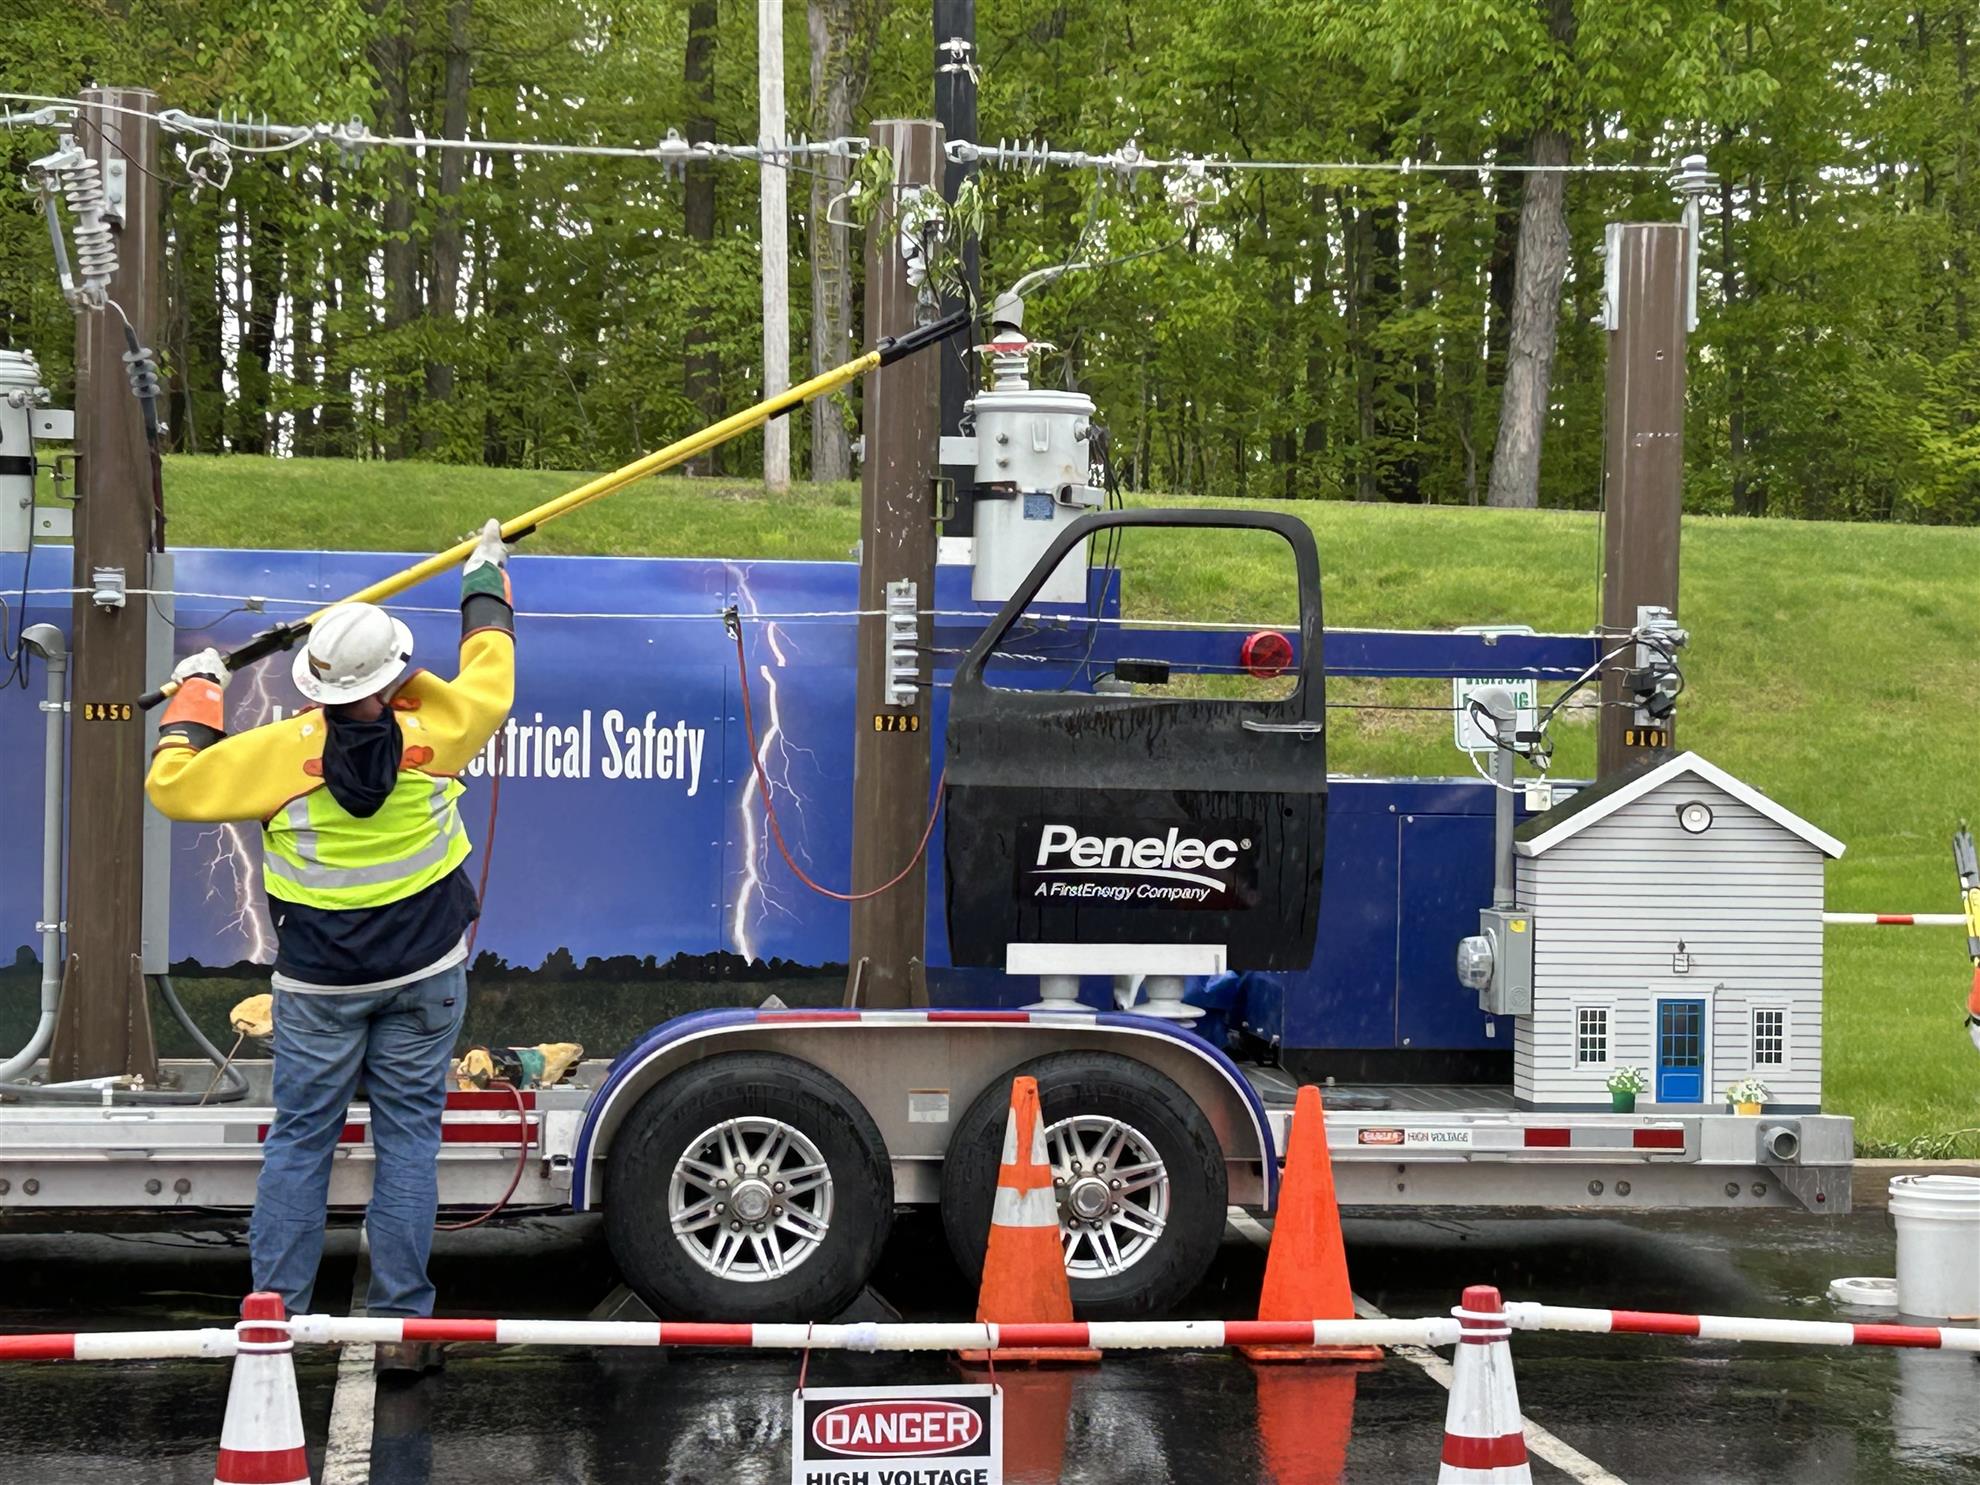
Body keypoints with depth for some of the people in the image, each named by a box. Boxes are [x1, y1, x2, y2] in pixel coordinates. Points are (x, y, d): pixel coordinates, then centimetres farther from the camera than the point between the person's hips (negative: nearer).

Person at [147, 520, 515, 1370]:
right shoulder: (431, 732, -11)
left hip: (318, 983, -1)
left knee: (299, 1138, 9)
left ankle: (272, 1308, 11)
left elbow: (173, 783, -6)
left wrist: (195, 692, 8)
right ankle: (402, 1323, 7)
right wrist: (486, 583, 25)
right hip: (424, 978, 1)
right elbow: (489, 680, 10)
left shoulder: (283, 751, -16)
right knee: (408, 1137, 6)